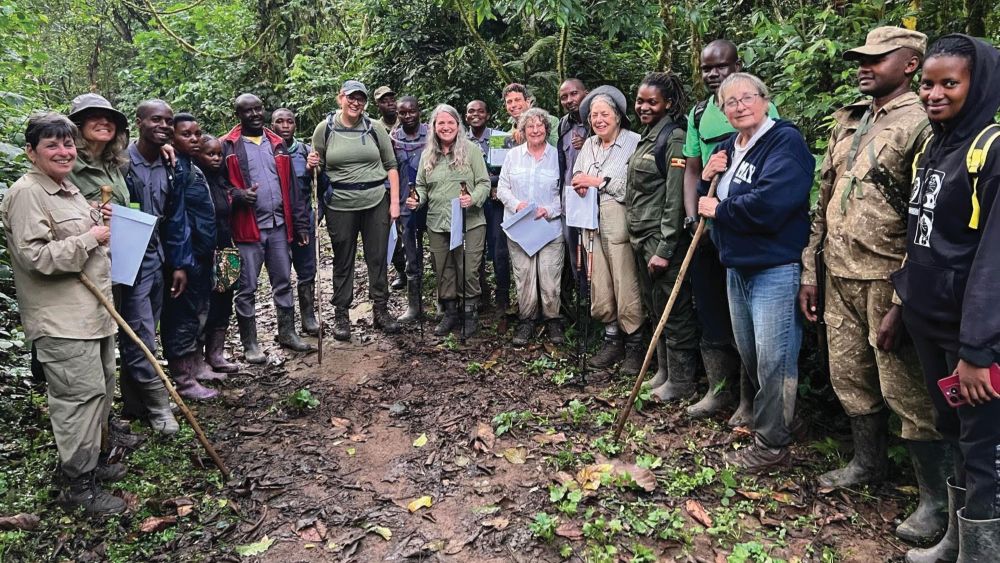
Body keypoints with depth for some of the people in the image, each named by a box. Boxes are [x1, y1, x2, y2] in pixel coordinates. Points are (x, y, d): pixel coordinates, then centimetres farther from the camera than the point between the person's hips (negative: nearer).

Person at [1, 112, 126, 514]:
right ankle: (80, 484, 5)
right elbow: (34, 255, -22)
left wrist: (103, 227, 11)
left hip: (93, 311, 10)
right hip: (61, 320, -10)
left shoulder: (68, 190, 17)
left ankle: (90, 460, 31)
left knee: (102, 388, 16)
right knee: (81, 393, -7)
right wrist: (89, 238, -15)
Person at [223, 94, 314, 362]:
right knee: (247, 288, 3)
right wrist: (237, 195, -21)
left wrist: (300, 223, 10)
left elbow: (291, 186, 13)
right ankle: (250, 344, 14)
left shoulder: (277, 143, 13)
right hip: (247, 228, -4)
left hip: (278, 224, 4)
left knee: (283, 282, 12)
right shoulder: (227, 146, -1)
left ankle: (287, 333, 25)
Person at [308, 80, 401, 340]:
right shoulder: (325, 128, 1)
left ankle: (381, 310, 20)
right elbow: (317, 166, 11)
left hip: (376, 202, 1)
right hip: (340, 204, -1)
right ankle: (341, 315, 19)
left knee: (378, 258, 7)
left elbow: (391, 166, 6)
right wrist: (313, 164, -13)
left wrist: (395, 201, -1)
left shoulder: (375, 129, 3)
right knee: (343, 261, 7)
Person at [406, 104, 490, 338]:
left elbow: (484, 182, -3)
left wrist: (473, 198, -21)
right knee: (443, 271, 10)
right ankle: (450, 312, 26)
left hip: (469, 222, -4)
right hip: (437, 224, 4)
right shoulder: (428, 154, 11)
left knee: (468, 270, -2)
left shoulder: (471, 149, -1)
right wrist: (417, 200, -3)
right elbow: (422, 186, 17)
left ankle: (470, 314, 16)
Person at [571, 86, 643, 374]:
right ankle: (613, 341, 24)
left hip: (620, 226, -6)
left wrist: (600, 182, -13)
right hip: (593, 226, 6)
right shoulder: (588, 145, 16)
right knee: (599, 291, 8)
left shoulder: (634, 143, -6)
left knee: (627, 291, -5)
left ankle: (634, 346, 12)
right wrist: (579, 185, -1)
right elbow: (576, 179, 22)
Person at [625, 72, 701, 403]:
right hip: (640, 238, 9)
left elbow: (675, 200, -18)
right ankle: (664, 371, 29)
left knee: (673, 312, 1)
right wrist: (636, 237, 17)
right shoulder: (647, 137, 15)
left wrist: (664, 249, -20)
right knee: (653, 309, 16)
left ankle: (681, 382, 13)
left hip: (663, 239, -9)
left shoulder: (673, 139, -13)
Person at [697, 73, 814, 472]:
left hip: (776, 268, -8)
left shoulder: (785, 141, -12)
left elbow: (768, 203, -27)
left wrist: (720, 210, -13)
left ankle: (772, 444, 11)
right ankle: (762, 417, 38)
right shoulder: (727, 148, 14)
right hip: (737, 266, 9)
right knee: (748, 355, 19)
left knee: (773, 360, -4)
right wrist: (705, 179, -2)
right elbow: (705, 204, 18)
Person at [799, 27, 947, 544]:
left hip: (888, 281, -7)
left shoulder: (920, 124, -10)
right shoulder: (847, 121, 14)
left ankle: (936, 499, 17)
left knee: (906, 389, 0)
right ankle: (868, 463, 36)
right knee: (849, 377, 16)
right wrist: (809, 272, 13)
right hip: (840, 277, 7)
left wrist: (903, 303, -19)